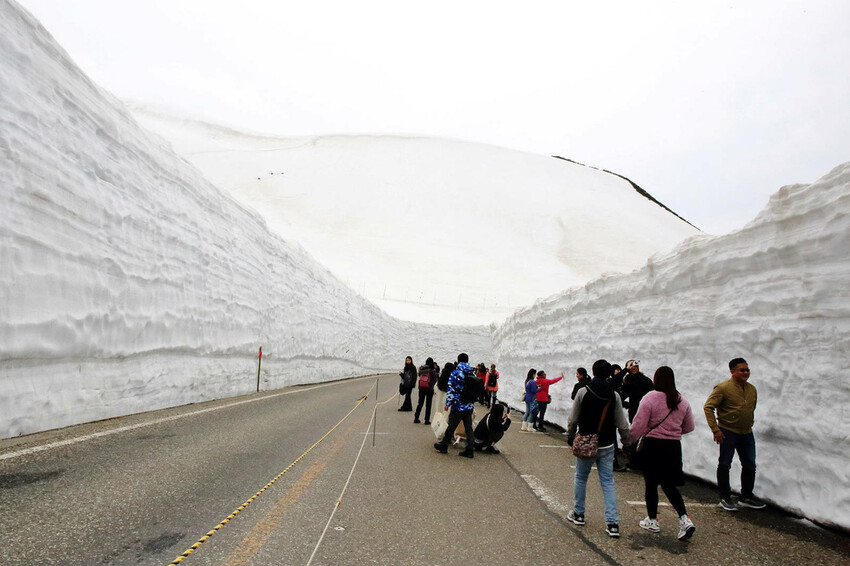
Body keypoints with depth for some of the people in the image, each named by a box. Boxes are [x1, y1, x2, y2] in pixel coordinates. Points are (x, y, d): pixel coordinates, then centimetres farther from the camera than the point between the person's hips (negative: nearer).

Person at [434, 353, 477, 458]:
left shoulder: (455, 373, -11)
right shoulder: (473, 374, 5)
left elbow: (451, 390, -14)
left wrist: (448, 403, -8)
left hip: (458, 407, -5)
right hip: (470, 407, 5)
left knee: (451, 427, 8)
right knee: (468, 428, 9)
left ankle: (443, 446, 22)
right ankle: (469, 450, 10)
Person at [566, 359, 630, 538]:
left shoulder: (583, 392, -10)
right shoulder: (614, 395, -6)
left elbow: (573, 420, -4)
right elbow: (621, 423, 0)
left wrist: (570, 438, 11)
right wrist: (626, 441, 15)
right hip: (607, 446, 1)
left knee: (581, 478, 16)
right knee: (608, 482, 6)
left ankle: (578, 514, 26)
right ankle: (612, 523, 1)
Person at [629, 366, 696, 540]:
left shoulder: (650, 398, -13)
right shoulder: (682, 401, 3)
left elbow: (638, 425, -15)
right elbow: (689, 426, 13)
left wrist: (628, 439, 0)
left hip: (653, 445, -5)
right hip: (674, 447, 5)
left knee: (651, 483, 10)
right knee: (669, 485, 15)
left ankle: (652, 521, 21)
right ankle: (685, 519, 0)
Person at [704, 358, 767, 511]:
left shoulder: (752, 389, 8)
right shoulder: (723, 388, -13)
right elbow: (708, 407, -15)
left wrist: (749, 425, 18)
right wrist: (715, 429, -18)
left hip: (747, 433, 6)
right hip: (728, 432, -6)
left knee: (750, 465, 11)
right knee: (724, 465, 1)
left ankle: (746, 497, 27)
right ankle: (725, 498, 13)